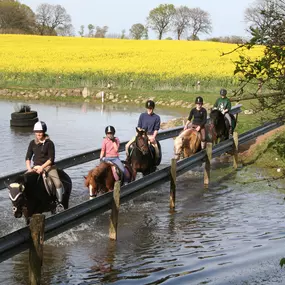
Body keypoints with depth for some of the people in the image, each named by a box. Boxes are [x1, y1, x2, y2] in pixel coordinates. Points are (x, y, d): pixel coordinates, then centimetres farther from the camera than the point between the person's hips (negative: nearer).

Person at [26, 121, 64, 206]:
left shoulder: (49, 143, -7)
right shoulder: (32, 143, 6)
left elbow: (51, 159, -12)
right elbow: (28, 158, 7)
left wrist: (42, 167, -23)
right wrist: (29, 169, -9)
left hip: (48, 166, -4)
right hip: (36, 166, 4)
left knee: (57, 183, -25)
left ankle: (60, 202, -11)